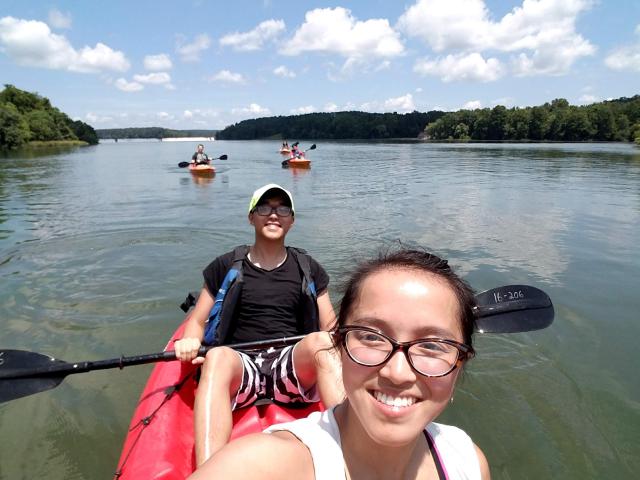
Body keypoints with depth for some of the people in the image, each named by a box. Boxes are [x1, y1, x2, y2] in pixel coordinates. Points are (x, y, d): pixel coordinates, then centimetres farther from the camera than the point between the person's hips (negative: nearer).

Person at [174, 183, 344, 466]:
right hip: (240, 367, 0)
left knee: (319, 342, -31)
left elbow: (330, 325, 13)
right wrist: (189, 342, -9)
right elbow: (197, 321, 14)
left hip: (293, 368, 1)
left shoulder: (309, 269, 14)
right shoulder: (226, 267, 12)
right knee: (218, 356, -34)